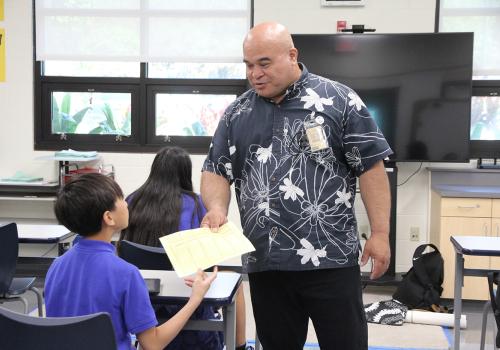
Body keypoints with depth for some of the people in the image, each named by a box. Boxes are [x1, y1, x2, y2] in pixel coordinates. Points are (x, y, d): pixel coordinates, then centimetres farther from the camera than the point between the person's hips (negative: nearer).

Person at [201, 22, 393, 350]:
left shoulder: (338, 100, -4)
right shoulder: (237, 113, 9)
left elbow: (371, 166, -3)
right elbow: (216, 170, 11)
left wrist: (380, 233, -7)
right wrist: (217, 208, -10)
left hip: (331, 259, -3)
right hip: (264, 262, 4)